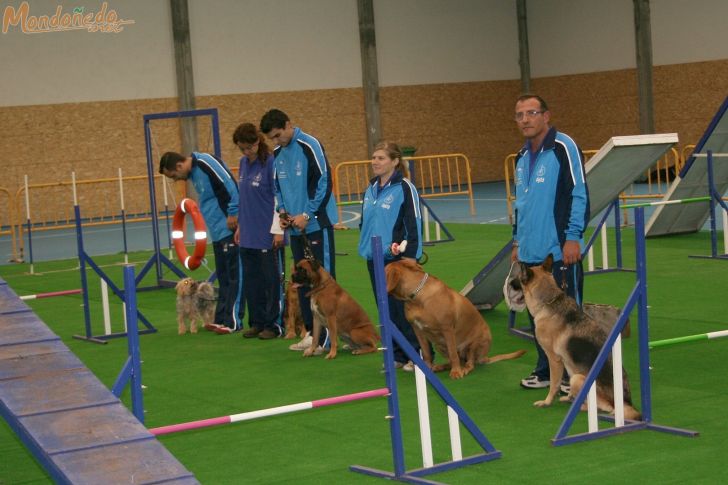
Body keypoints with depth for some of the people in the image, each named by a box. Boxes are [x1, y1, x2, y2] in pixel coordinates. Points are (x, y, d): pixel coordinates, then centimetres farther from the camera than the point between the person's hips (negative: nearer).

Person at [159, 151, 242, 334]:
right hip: (218, 232, 10)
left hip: (229, 229, -10)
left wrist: (233, 214, -20)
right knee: (223, 277, 14)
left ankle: (232, 321, -1)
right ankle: (221, 319, 20)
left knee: (233, 277, -4)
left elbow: (231, 184, -21)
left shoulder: (205, 163, -15)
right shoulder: (193, 174, 15)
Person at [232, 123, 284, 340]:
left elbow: (278, 198, -12)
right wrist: (240, 226, 18)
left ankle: (273, 324, 10)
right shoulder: (243, 163, 10)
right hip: (247, 234, 7)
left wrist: (277, 230, -14)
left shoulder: (270, 162, -12)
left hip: (266, 233, -7)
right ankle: (257, 322, 20)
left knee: (270, 279, 2)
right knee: (250, 279, 11)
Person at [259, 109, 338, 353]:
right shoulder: (277, 154, 10)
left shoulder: (310, 146, -12)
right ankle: (311, 332, 18)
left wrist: (307, 215, -15)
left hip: (317, 224, -7)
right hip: (296, 227, 8)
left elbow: (324, 182, -13)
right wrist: (282, 210, 2)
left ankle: (327, 337, -2)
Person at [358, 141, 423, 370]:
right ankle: (397, 355, 18)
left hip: (397, 259, -7)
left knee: (404, 308, -3)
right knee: (386, 309, 10)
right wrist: (366, 245, 11)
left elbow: (414, 223, -12)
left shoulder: (404, 188, -10)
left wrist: (409, 255, -16)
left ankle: (417, 354, 6)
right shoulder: (371, 189, 11)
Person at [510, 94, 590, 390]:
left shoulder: (563, 148, -9)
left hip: (561, 251, -8)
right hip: (531, 252, 8)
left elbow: (579, 195, -13)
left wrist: (573, 236, -17)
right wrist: (517, 241, 21)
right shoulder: (522, 157, 15)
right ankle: (546, 371, 24)